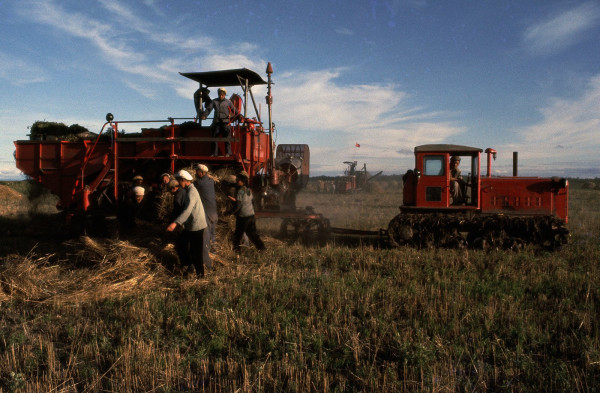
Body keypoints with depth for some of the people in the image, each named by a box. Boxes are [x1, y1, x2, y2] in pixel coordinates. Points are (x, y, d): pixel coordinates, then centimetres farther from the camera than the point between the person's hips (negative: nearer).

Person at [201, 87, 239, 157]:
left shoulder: (228, 102, 11)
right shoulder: (214, 101, 14)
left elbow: (235, 111, 14)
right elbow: (208, 109, 4)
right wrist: (204, 115, -11)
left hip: (225, 122, -3)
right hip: (216, 122, 3)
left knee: (227, 138, -8)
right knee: (214, 137, 3)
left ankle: (228, 153, -7)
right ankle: (214, 153, 8)